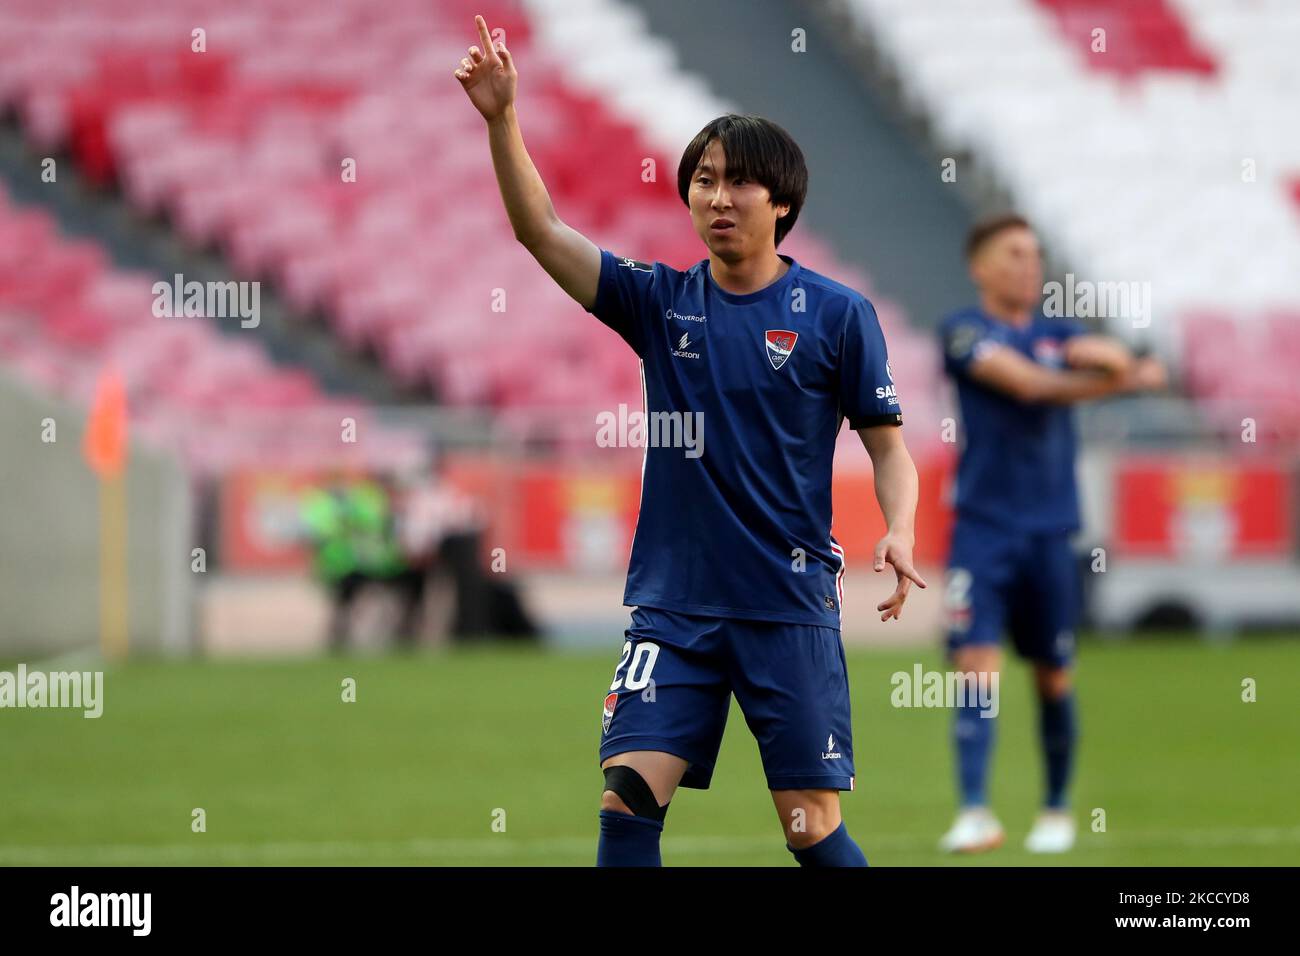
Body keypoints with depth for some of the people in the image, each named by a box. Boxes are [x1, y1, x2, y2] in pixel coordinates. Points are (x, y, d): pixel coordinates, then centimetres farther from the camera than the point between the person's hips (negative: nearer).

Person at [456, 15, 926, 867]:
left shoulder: (836, 314, -1)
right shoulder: (661, 302, 6)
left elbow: (888, 445, 2)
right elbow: (541, 230, -2)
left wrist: (898, 535, -18)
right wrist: (501, 119, -15)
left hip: (790, 606, -3)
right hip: (673, 605, 3)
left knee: (812, 828, -3)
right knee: (628, 799, -10)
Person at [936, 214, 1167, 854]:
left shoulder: (1059, 335, 12)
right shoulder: (965, 331, -1)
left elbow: (1120, 363, -6)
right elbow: (1029, 383, -15)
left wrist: (1104, 355, -29)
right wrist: (1117, 379, -9)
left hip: (1050, 532, 4)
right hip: (983, 530, -4)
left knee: (1054, 679, 9)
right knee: (977, 666, -15)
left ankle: (1057, 811, 24)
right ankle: (973, 813, -21)